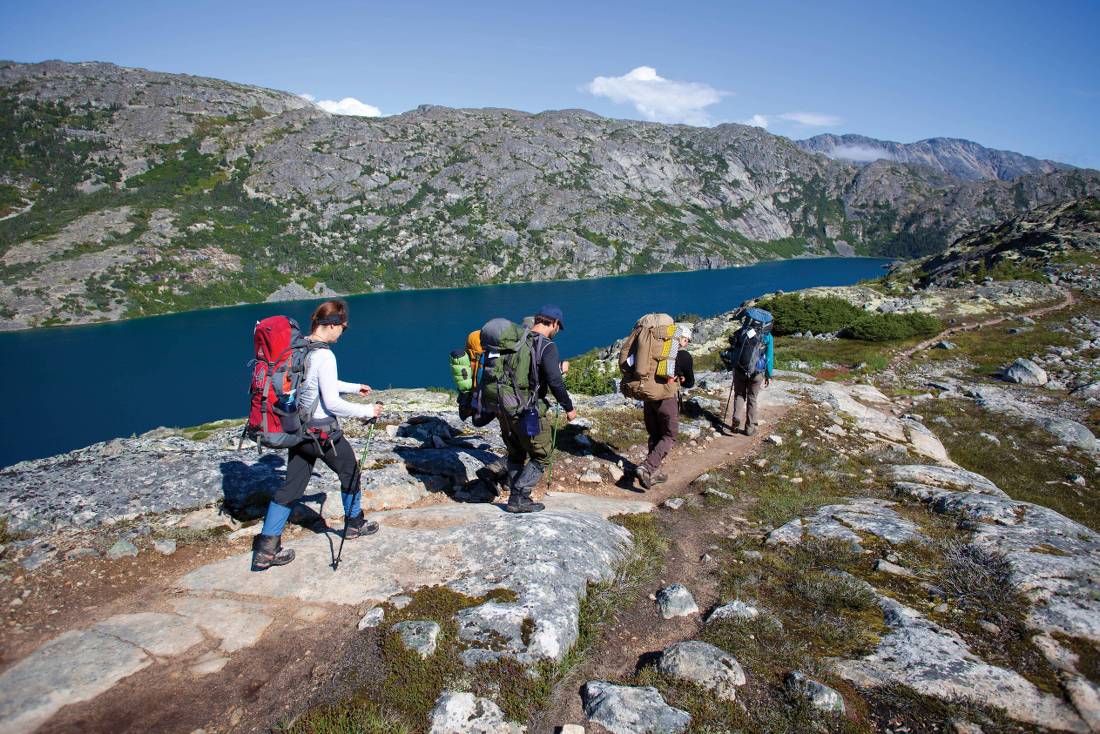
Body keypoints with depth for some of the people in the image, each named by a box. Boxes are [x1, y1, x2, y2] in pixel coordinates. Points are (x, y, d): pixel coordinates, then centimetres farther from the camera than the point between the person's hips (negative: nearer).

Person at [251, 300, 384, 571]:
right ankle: (354, 523, 35)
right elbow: (332, 403, -23)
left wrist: (354, 387, 28)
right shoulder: (324, 355, -22)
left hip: (298, 428, 8)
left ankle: (265, 548, 11)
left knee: (291, 486, 12)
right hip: (322, 432, -7)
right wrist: (367, 411, -11)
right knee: (350, 472, 17)